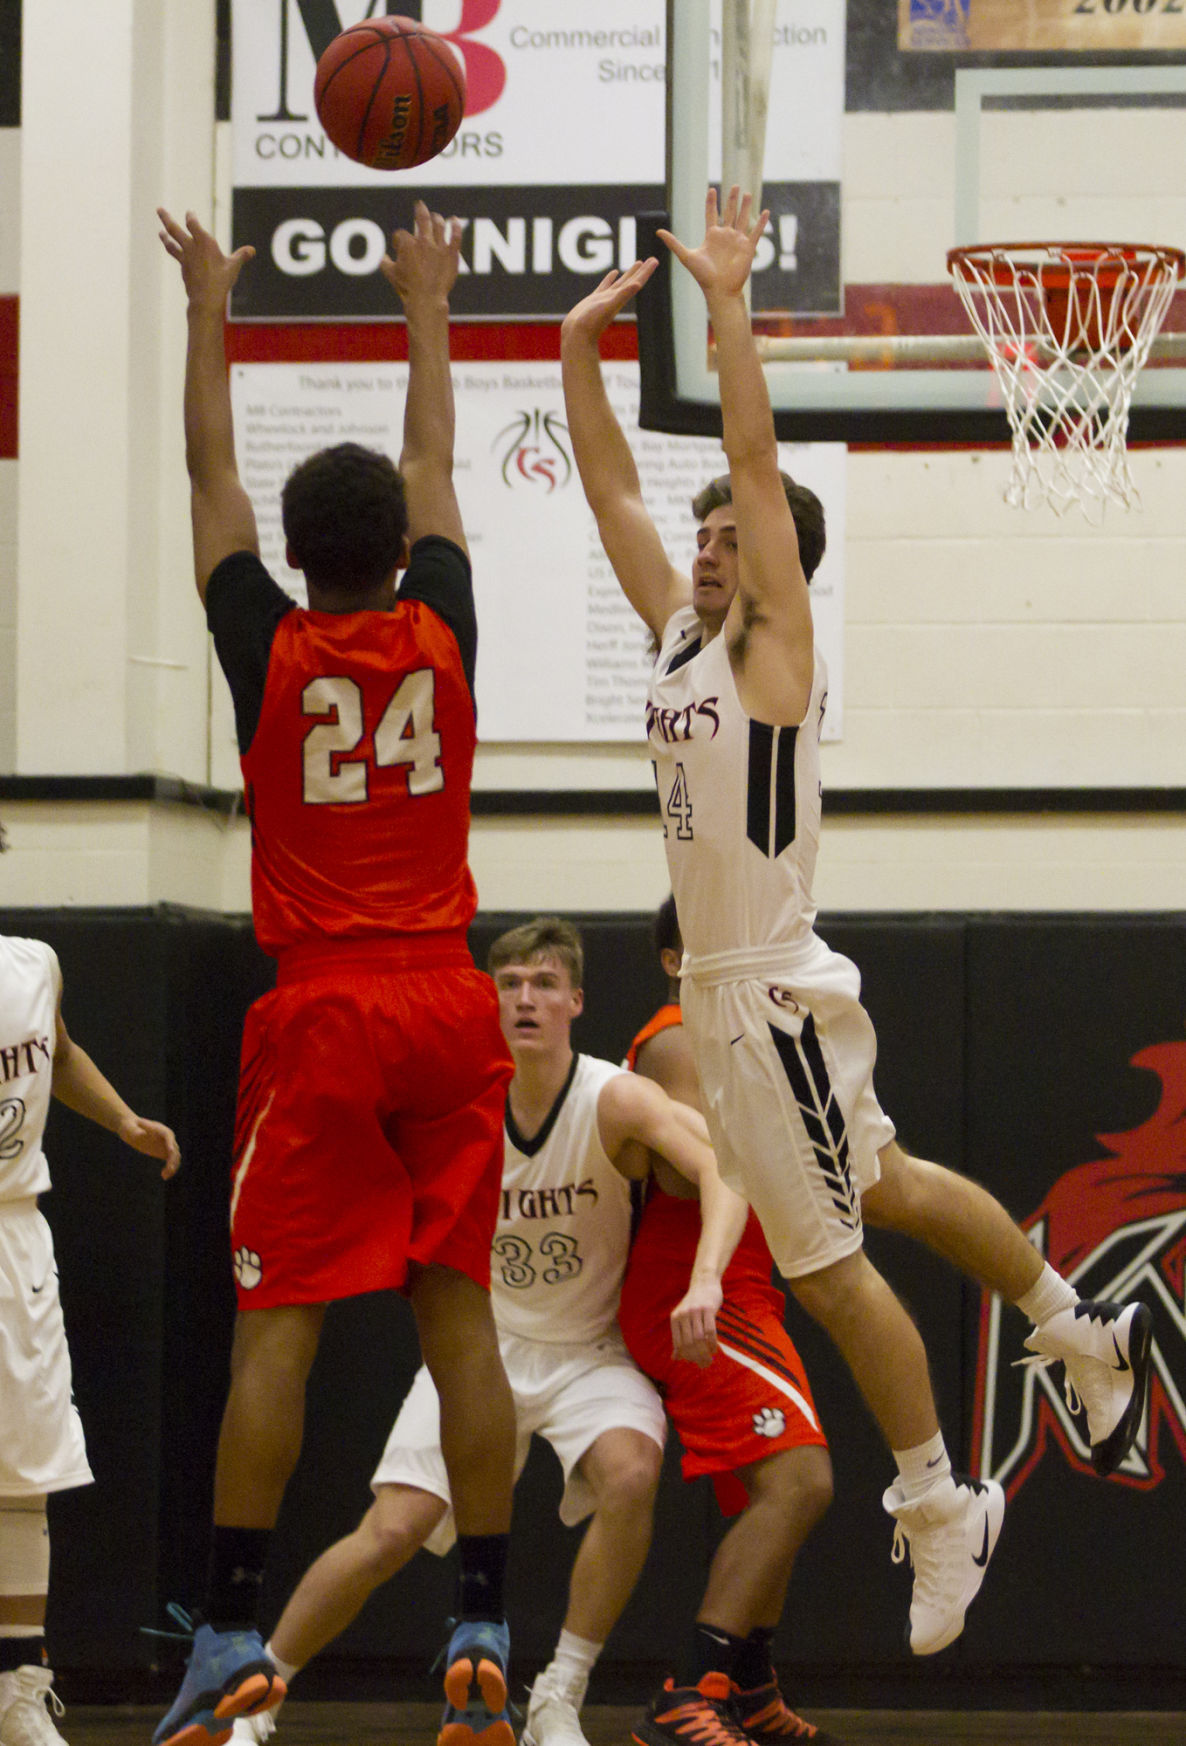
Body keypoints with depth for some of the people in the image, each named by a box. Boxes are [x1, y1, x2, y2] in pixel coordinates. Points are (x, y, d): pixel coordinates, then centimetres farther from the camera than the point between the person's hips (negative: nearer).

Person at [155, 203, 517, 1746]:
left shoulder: (268, 650, -4)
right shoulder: (441, 637, 1)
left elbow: (212, 476, 9)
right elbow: (434, 466, 17)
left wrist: (208, 312, 20)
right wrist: (427, 306, 29)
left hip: (319, 1013, -2)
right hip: (447, 1005, 2)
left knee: (276, 1322, -4)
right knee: (459, 1313, 1)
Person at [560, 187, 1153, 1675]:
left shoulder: (775, 647, -11)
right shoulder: (679, 634, 8)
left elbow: (755, 461, -20)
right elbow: (609, 483, 10)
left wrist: (727, 304, -21)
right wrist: (582, 343, 2)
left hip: (774, 994, -9)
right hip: (720, 989, 9)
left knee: (825, 1260, -3)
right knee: (882, 1189, 22)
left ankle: (941, 1507, 8)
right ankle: (1088, 1338, 37)